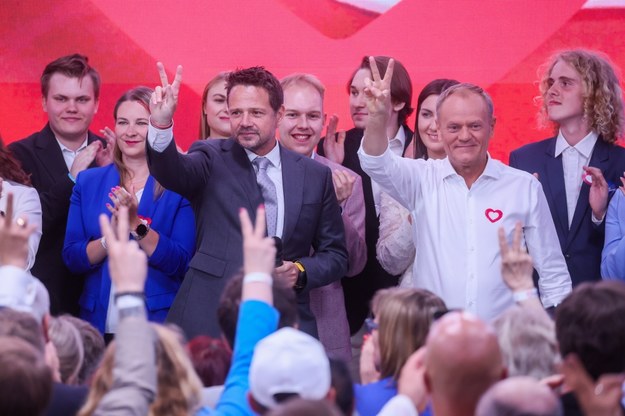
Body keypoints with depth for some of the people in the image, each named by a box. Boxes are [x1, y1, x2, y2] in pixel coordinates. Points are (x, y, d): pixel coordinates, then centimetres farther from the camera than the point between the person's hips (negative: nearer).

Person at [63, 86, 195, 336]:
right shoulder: (88, 182, 7)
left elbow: (181, 264, -10)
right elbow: (72, 258, 0)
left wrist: (136, 225, -21)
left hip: (159, 323, -2)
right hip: (99, 323, 3)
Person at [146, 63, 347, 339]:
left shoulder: (315, 176, 10)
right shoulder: (213, 159, 5)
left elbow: (335, 255, 15)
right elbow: (173, 172, -17)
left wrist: (301, 272, -6)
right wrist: (161, 124, -36)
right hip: (210, 323, -2)